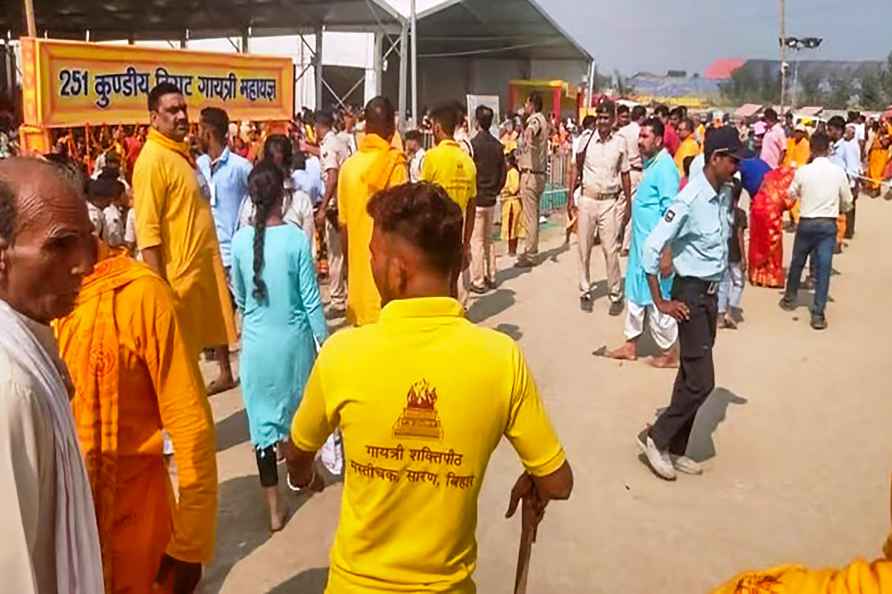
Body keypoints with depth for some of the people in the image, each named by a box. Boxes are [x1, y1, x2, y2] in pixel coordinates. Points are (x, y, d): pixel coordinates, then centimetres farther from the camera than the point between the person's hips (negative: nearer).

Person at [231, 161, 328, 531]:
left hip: (256, 342, 2)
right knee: (302, 410, 21)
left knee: (262, 418, 8)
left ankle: (274, 508, 12)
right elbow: (311, 300, -10)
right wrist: (326, 341, 1)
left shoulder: (240, 240, -6)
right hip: (294, 339, -1)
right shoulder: (297, 239, -14)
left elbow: (239, 297, 6)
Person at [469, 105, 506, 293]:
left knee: (476, 242, 0)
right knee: (489, 240, 16)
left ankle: (477, 281, 3)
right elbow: (503, 173, 7)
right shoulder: (498, 145, 3)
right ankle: (490, 277, 21)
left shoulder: (473, 144, -15)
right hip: (491, 200, 6)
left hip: (476, 200, -6)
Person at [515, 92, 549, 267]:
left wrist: (528, 132, -62)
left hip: (531, 174, -10)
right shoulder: (542, 120, 15)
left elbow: (532, 128, -43)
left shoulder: (535, 120, -17)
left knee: (530, 216, -5)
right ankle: (531, 250, 24)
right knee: (533, 215, 15)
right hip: (538, 173, 10)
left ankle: (529, 255, -2)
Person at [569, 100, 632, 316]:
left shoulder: (620, 142, 0)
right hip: (587, 200, 1)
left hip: (609, 202, 0)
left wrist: (629, 204, 5)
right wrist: (571, 199, -1)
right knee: (584, 250, 8)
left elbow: (625, 175, 7)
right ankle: (585, 292, 21)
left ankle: (615, 295, 9)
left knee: (611, 251, -1)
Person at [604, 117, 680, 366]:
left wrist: (666, 252, -24)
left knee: (657, 299, 0)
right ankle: (631, 345, 27)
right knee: (635, 293, 16)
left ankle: (670, 352, 14)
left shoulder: (665, 167, -17)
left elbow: (670, 212, -21)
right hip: (641, 243, 9)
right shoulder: (651, 164, 11)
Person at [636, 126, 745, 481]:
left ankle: (675, 449, 25)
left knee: (691, 377, 13)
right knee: (701, 380, -7)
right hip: (691, 294, -8)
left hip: (711, 293, 8)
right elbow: (652, 249, -21)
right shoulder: (690, 200, -21)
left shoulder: (725, 195, 3)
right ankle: (655, 437, 11)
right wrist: (660, 302, -16)